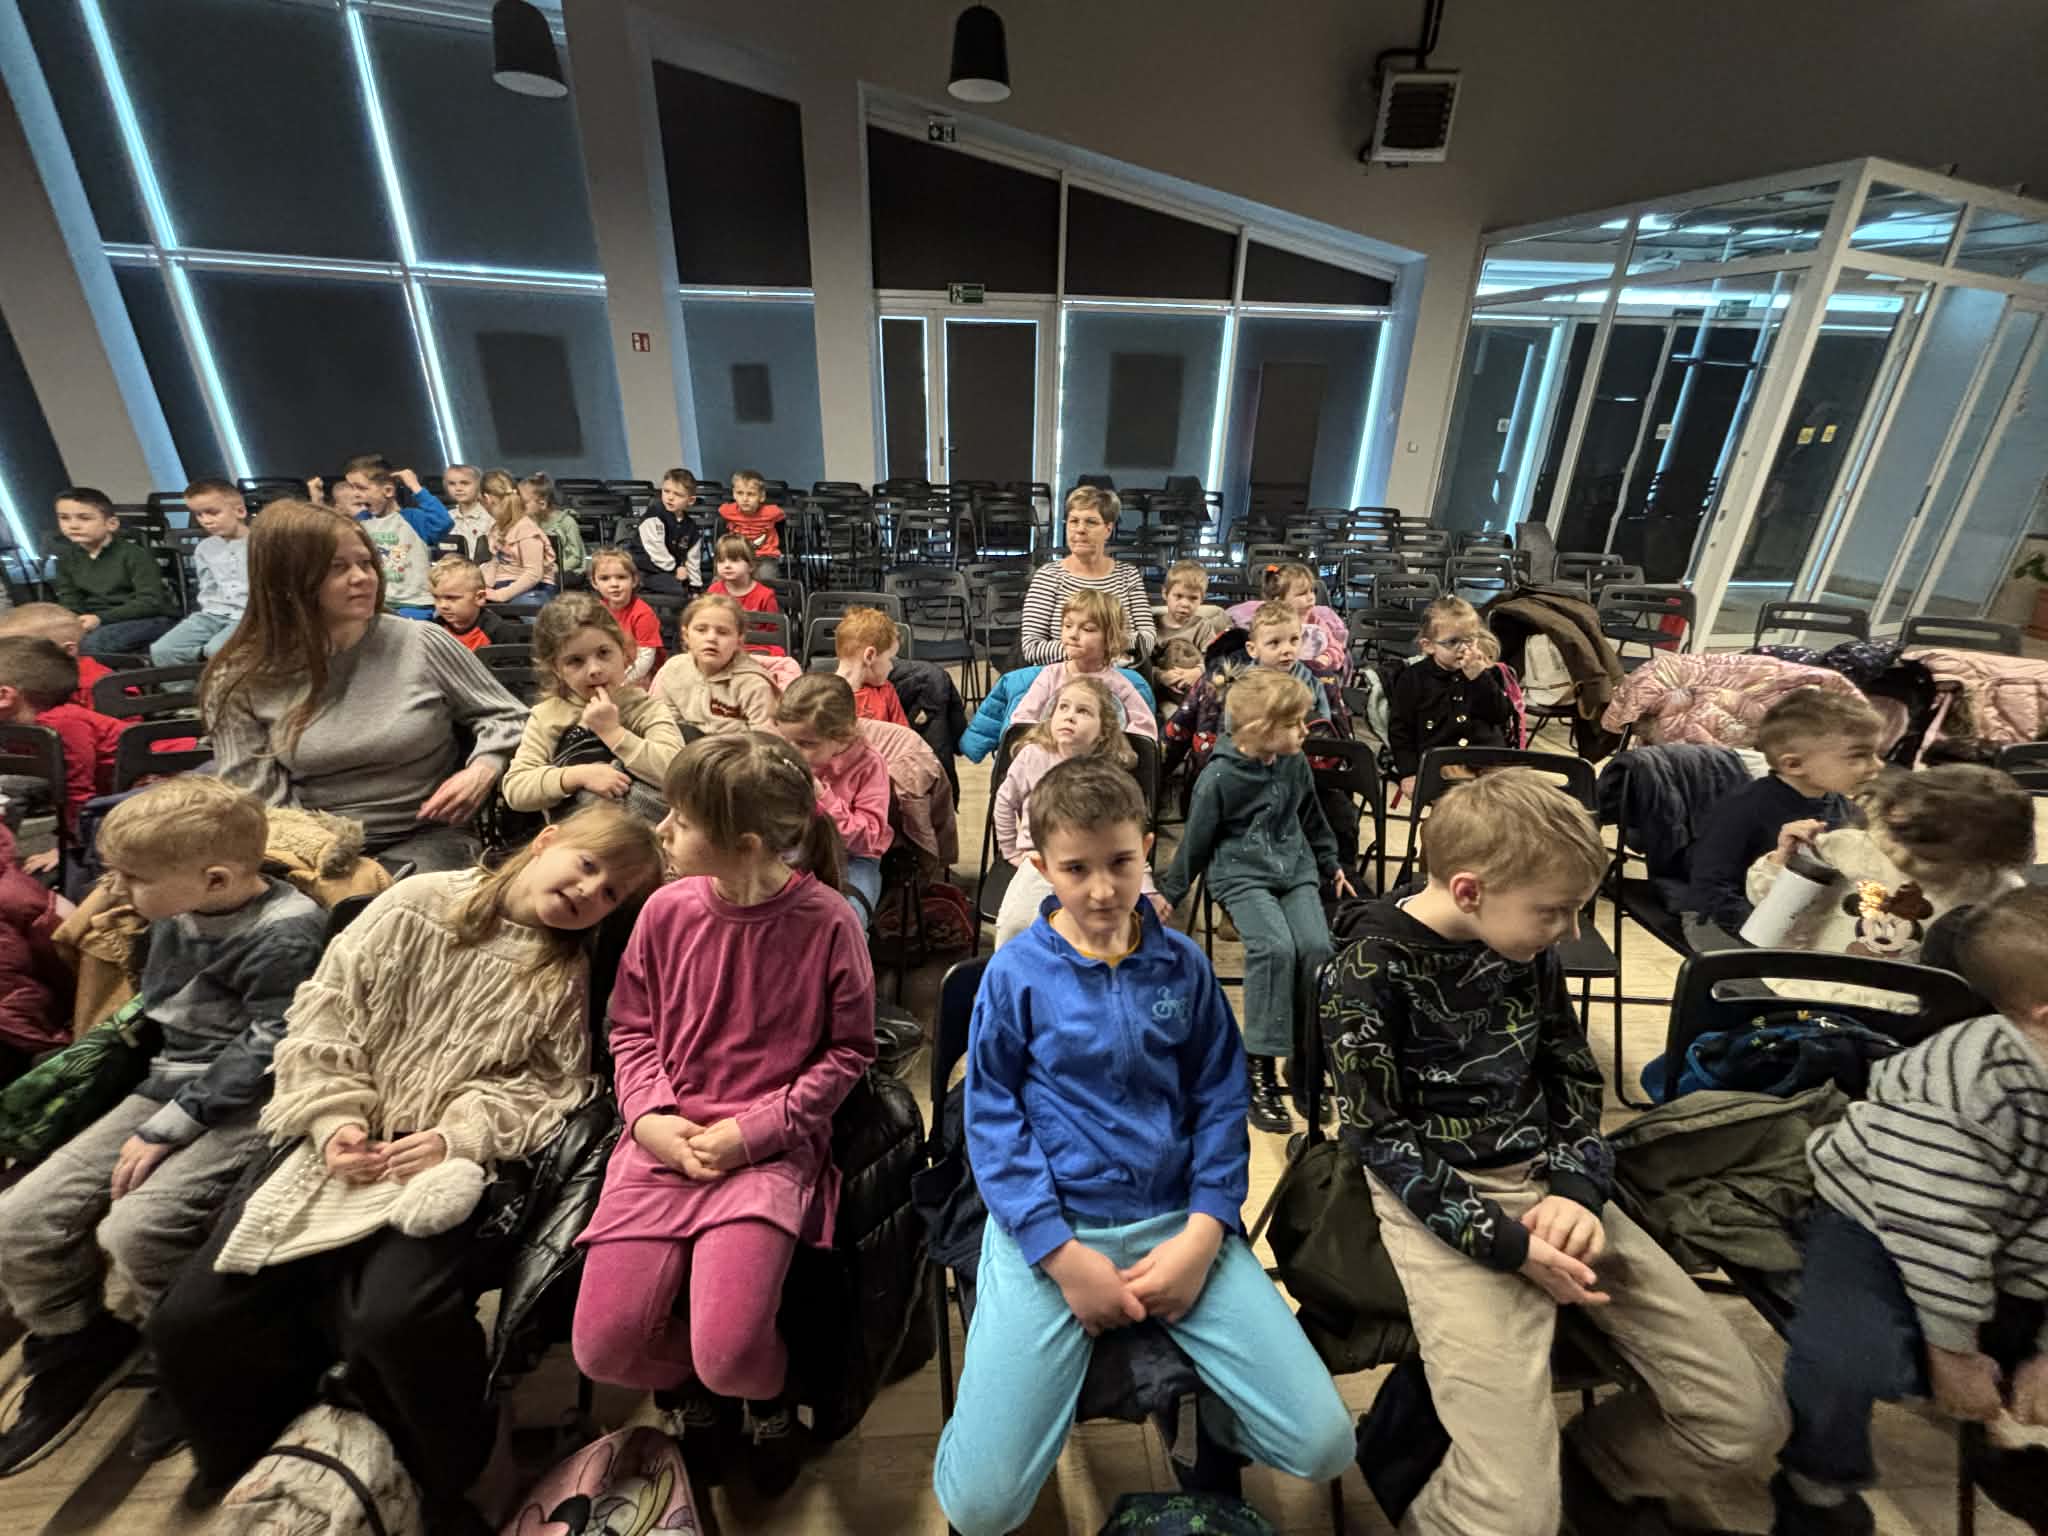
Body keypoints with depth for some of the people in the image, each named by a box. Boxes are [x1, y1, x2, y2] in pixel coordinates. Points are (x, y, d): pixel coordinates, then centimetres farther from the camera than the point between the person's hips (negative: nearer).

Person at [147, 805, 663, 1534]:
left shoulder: (566, 978, 1)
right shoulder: (416, 905, 4)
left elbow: (554, 1089, -5)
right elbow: (325, 1009, 5)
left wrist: (457, 1136, -17)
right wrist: (335, 1120, -6)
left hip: (456, 1163, -3)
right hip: (344, 1149, 4)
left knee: (395, 1319, -27)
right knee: (188, 1322, -6)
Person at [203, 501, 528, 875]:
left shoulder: (423, 644, 0)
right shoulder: (242, 683, 1)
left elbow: (507, 718, 7)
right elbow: (255, 800, 0)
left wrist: (483, 770, -12)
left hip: (425, 840, -1)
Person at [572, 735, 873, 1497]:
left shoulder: (825, 921, -15)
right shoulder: (667, 908, -4)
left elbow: (849, 1050, -5)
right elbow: (630, 1026, 9)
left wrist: (755, 1129, -12)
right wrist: (650, 1117, -7)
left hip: (771, 1148, -3)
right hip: (667, 1141, 4)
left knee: (729, 1357, -16)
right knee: (603, 1348, -5)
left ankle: (770, 1399, 25)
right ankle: (690, 1391, 33)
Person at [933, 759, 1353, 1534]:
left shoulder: (1183, 963, 1)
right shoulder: (1015, 972, -7)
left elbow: (1221, 1100, 5)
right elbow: (991, 1119, -5)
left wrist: (1203, 1233, -7)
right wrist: (1063, 1255, -13)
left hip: (1178, 1219, 3)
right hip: (1049, 1225, -2)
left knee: (1323, 1445, -4)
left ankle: (1191, 1385, 23)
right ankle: (1000, 1375, 21)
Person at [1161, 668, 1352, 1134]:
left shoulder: (1295, 764, 1)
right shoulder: (1219, 777, -15)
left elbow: (1312, 819, 19)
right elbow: (1196, 839, -5)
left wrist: (1331, 866, 29)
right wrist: (1171, 893, 3)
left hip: (1295, 869, 5)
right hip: (1240, 874, -5)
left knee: (1316, 946, -17)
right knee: (1275, 947, -26)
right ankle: (1260, 1068, -14)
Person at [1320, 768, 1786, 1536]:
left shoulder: (1526, 947, 3)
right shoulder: (1367, 973, -17)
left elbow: (1576, 1079, 11)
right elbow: (1382, 1140, -14)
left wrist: (1577, 1189, -6)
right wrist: (1506, 1242, -18)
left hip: (1551, 1183, 7)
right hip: (1440, 1202, -7)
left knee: (1745, 1418, 5)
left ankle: (1573, 1466, 27)